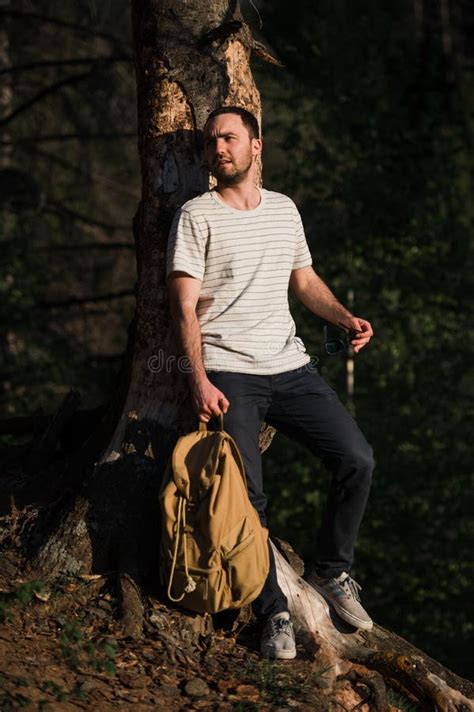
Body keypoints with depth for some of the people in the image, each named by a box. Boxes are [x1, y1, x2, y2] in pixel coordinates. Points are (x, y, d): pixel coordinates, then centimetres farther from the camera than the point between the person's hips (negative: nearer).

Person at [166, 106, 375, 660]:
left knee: (357, 460, -7)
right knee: (247, 494, -17)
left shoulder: (284, 210, 14)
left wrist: (345, 318, 3)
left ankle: (332, 572, 13)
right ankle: (273, 613, -6)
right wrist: (200, 380, -18)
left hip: (289, 366, 5)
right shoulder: (196, 217, -2)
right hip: (228, 374, -5)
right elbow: (185, 308, -6)